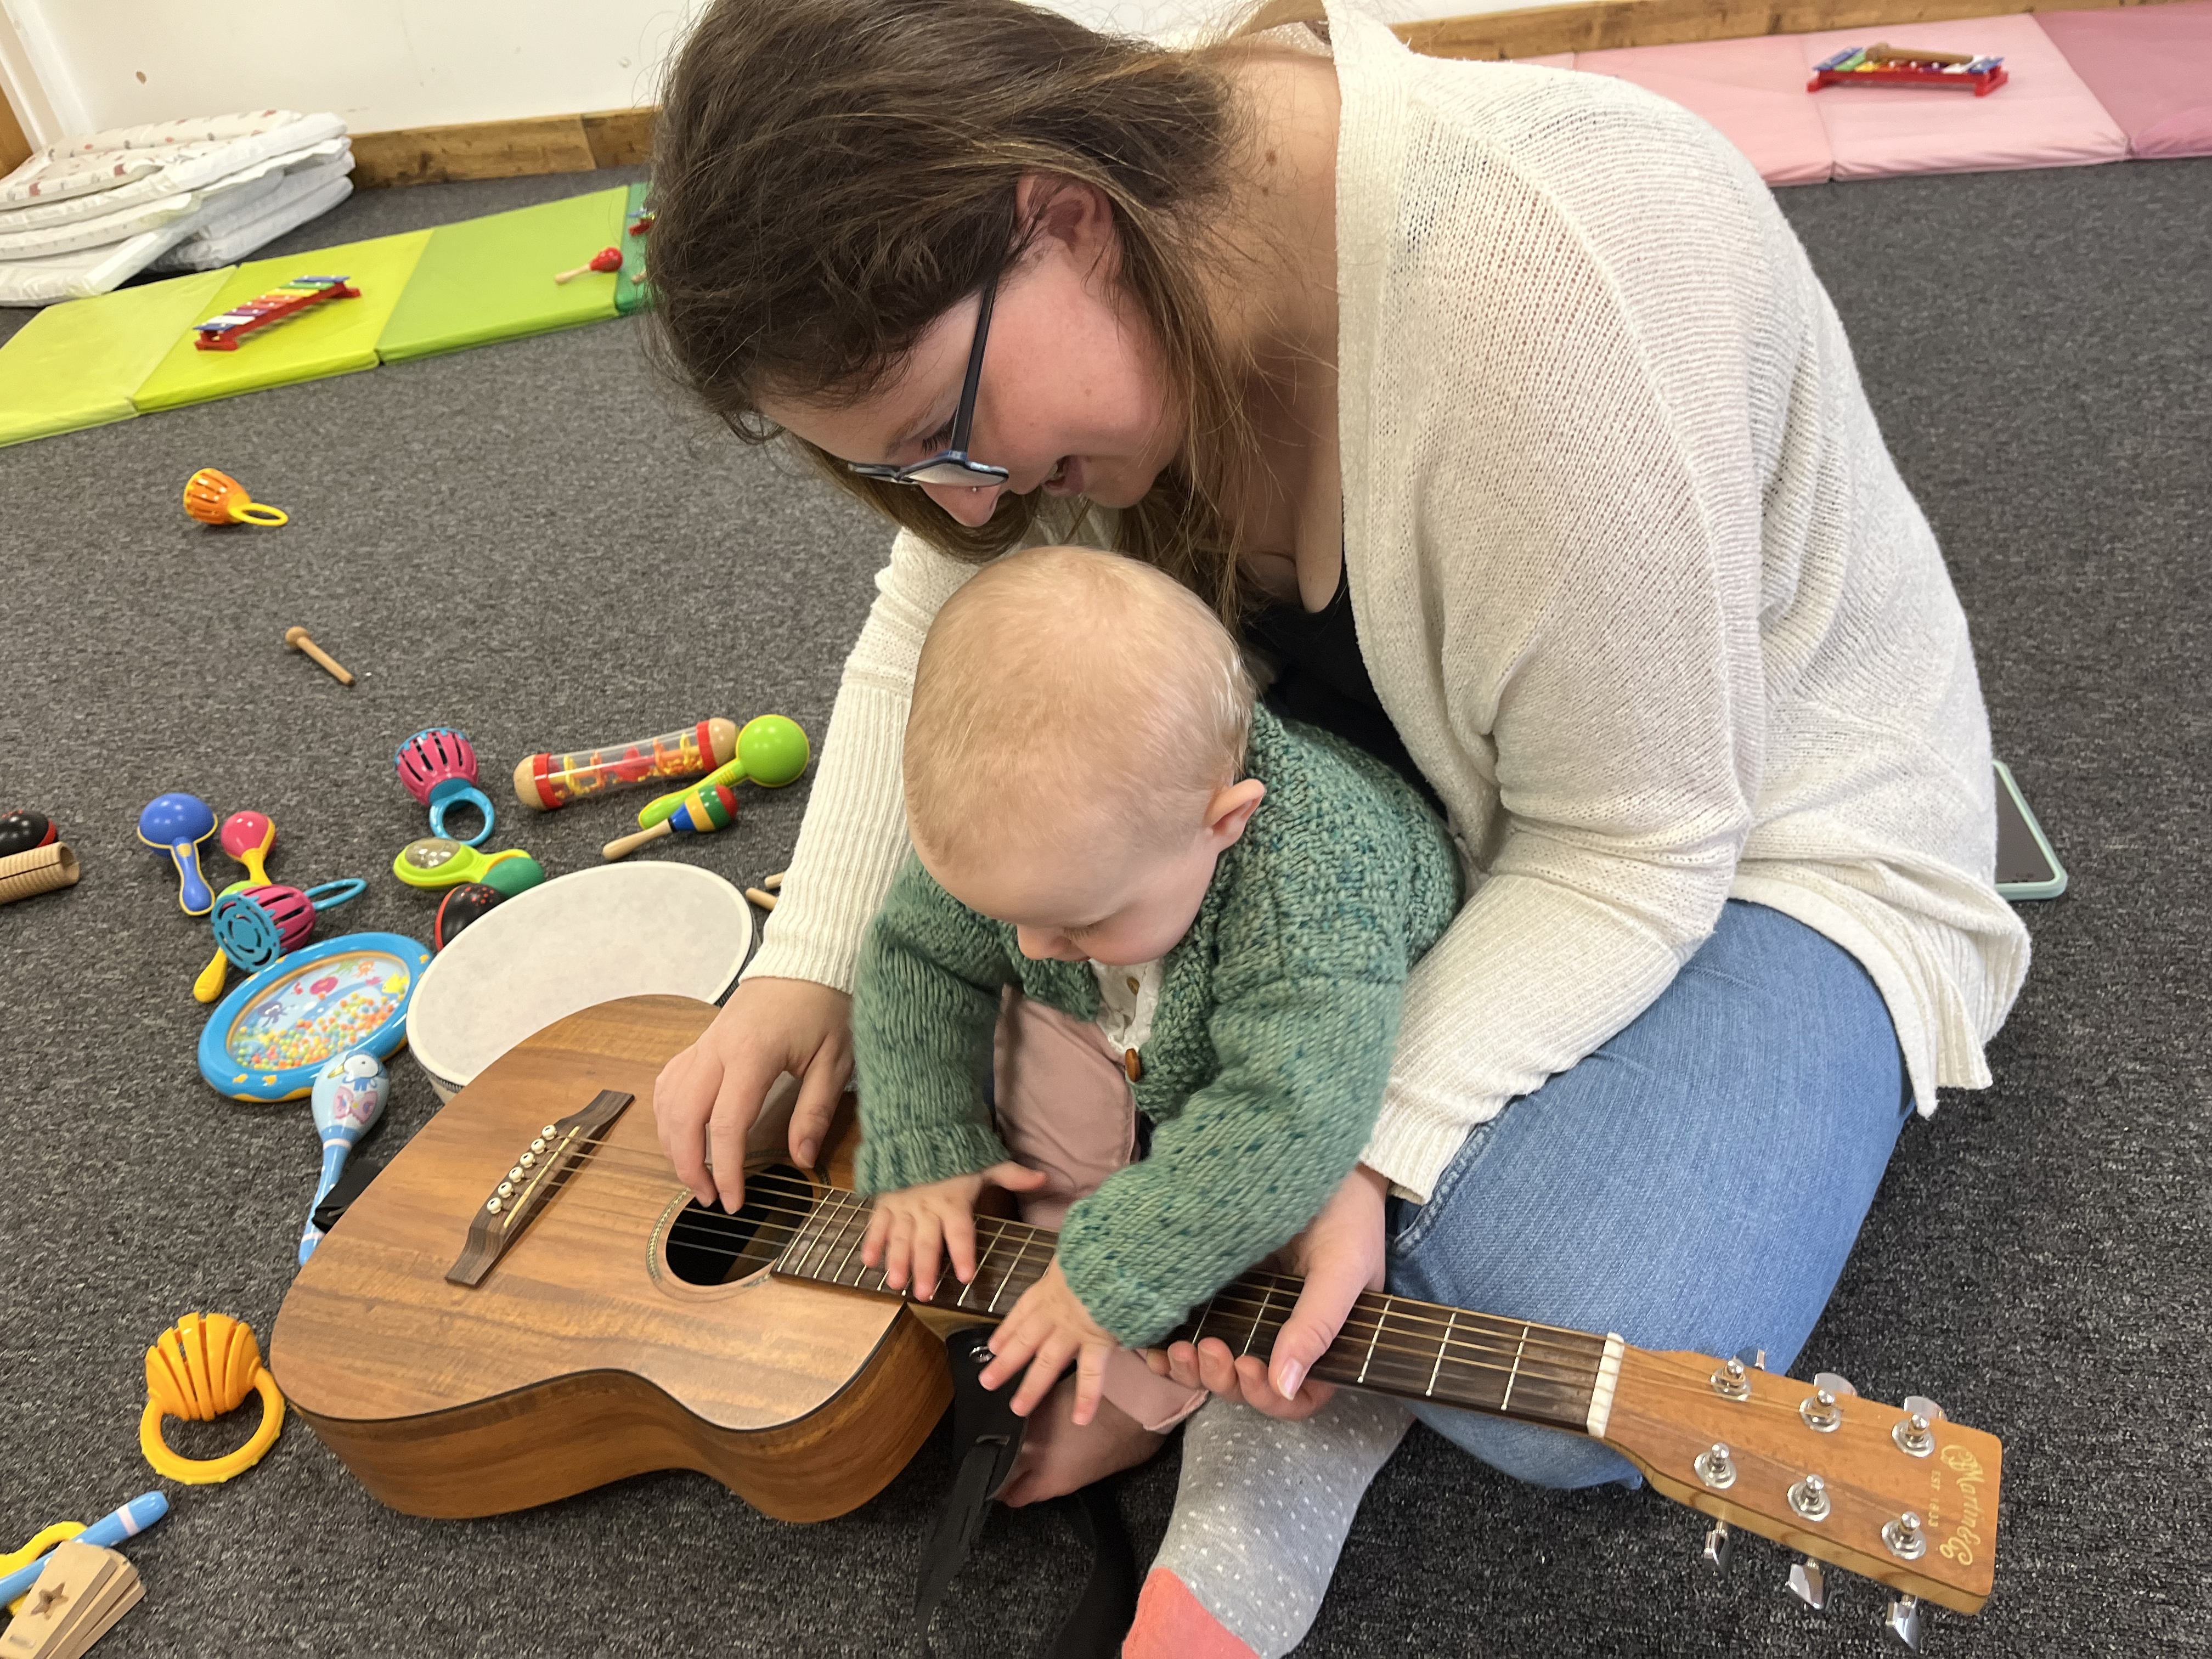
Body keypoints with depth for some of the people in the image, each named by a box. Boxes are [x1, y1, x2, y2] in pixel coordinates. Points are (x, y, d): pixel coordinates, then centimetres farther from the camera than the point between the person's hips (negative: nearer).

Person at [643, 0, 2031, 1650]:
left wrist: (1367, 1152, -33)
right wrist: (809, 967, -10)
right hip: (1399, 787, 7)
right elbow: (939, 621, 0)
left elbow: (1626, 851, -28)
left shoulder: (1532, 287, -36)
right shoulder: (1066, 279, -13)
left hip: (1741, 826, -6)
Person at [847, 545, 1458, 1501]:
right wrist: (923, 1154, -17)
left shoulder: (1313, 893, -48)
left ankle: (1138, 1394, -9)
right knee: (1039, 1042, -12)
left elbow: (1291, 1114, -52)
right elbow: (915, 962, -13)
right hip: (1148, 1048, 6)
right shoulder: (1030, 832, -27)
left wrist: (1116, 1276, -45)